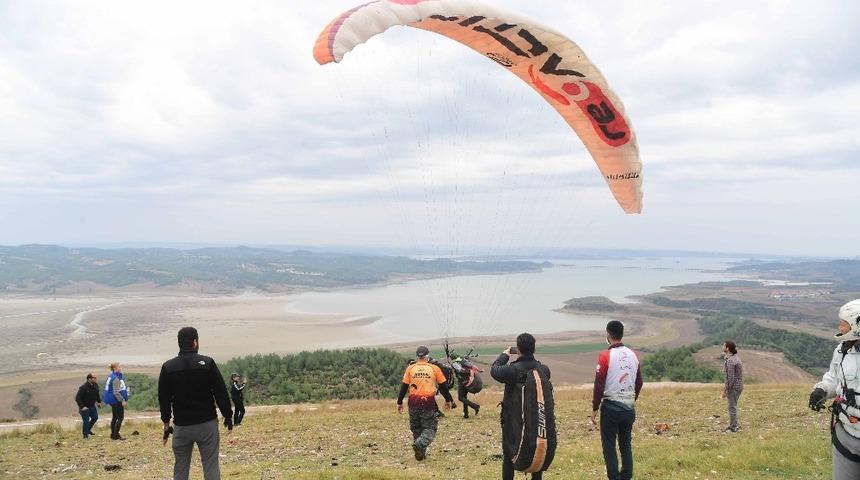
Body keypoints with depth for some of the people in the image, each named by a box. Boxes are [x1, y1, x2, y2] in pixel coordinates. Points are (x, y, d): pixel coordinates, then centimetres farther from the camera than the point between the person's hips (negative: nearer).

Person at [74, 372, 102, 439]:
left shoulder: (95, 385, -4)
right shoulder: (83, 387, -26)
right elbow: (77, 398, -24)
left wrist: (99, 401, 10)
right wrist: (82, 407, -27)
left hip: (92, 406, 7)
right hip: (85, 407, -7)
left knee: (95, 418, 16)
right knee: (86, 421, -2)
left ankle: (88, 429, 38)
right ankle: (85, 435, 11)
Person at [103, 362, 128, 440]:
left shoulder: (111, 376, 11)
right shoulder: (116, 378, -20)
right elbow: (116, 392, -24)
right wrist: (122, 401, -23)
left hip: (113, 401, 10)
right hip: (116, 401, -10)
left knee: (114, 418, 17)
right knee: (120, 417, -4)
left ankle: (113, 434, 25)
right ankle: (115, 435, -2)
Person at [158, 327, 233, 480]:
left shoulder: (168, 367, 0)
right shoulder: (207, 363, -8)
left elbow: (164, 399, 5)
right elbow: (221, 393, -6)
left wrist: (166, 424, 14)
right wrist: (228, 417, 4)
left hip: (181, 427, 2)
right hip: (207, 424, -2)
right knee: (211, 467, 2)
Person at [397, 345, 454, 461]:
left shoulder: (410, 368, 3)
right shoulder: (434, 368, 1)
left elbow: (404, 386, 4)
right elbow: (443, 386, 7)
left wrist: (400, 402, 12)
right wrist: (448, 400, 20)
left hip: (413, 401, 2)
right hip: (428, 402, -2)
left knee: (416, 428, 16)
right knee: (430, 428, 5)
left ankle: (420, 453, 16)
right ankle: (420, 443, -22)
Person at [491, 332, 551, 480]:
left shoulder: (513, 370, -24)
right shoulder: (544, 370, -9)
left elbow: (494, 370, -7)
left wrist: (504, 355, 9)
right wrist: (530, 358, 10)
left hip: (513, 420, -4)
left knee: (508, 455, 11)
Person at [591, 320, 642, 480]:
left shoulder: (606, 356, -12)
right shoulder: (633, 355, 5)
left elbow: (599, 385, -12)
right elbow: (639, 383, 11)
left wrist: (594, 408, -4)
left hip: (611, 406, -5)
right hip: (629, 407, 5)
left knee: (609, 446, 3)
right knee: (626, 445, 14)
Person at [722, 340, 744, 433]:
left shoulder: (730, 361, -23)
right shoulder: (736, 357, 8)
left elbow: (730, 377, -24)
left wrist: (725, 390, -18)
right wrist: (726, 386, 19)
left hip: (734, 387, -9)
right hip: (738, 386, 9)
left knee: (732, 407, 1)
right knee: (733, 406, 20)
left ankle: (732, 427, 10)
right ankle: (734, 424, 30)